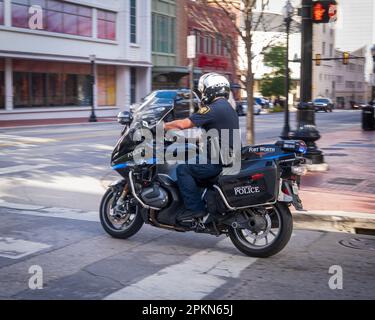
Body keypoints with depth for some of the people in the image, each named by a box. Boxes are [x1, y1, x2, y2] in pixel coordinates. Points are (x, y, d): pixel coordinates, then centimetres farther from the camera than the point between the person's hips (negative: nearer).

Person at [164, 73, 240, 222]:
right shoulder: (227, 108, 18)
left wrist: (163, 126, -4)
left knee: (183, 169, -11)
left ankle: (195, 208, -14)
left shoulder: (213, 109, -14)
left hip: (219, 162, -10)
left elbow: (184, 124, -17)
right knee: (191, 164, 22)